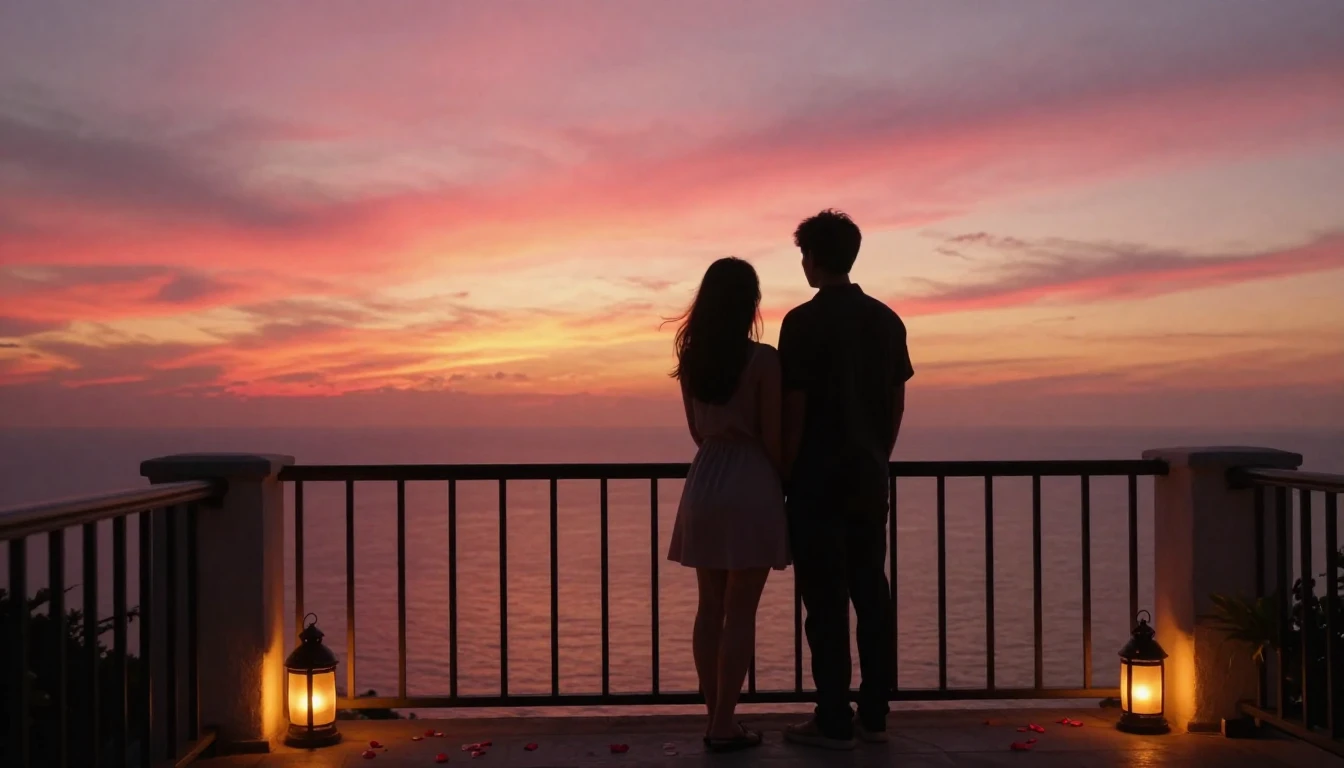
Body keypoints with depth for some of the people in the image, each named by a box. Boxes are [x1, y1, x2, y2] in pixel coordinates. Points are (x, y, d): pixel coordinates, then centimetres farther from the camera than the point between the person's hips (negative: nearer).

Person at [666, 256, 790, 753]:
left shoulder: (690, 359, 6)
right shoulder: (763, 360, -11)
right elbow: (772, 437, -11)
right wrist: (785, 484, 4)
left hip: (704, 481, 6)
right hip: (750, 483, -5)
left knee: (710, 607, 11)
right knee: (739, 612, 0)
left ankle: (716, 718, 16)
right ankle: (723, 725, 3)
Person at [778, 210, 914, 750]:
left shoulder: (804, 321, -11)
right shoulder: (887, 320, 8)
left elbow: (794, 409, -13)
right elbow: (897, 403, 11)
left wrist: (785, 476, -5)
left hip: (818, 477, -6)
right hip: (869, 476, 6)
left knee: (826, 599, -1)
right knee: (872, 593, 10)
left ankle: (834, 721, 3)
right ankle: (873, 715, 15)